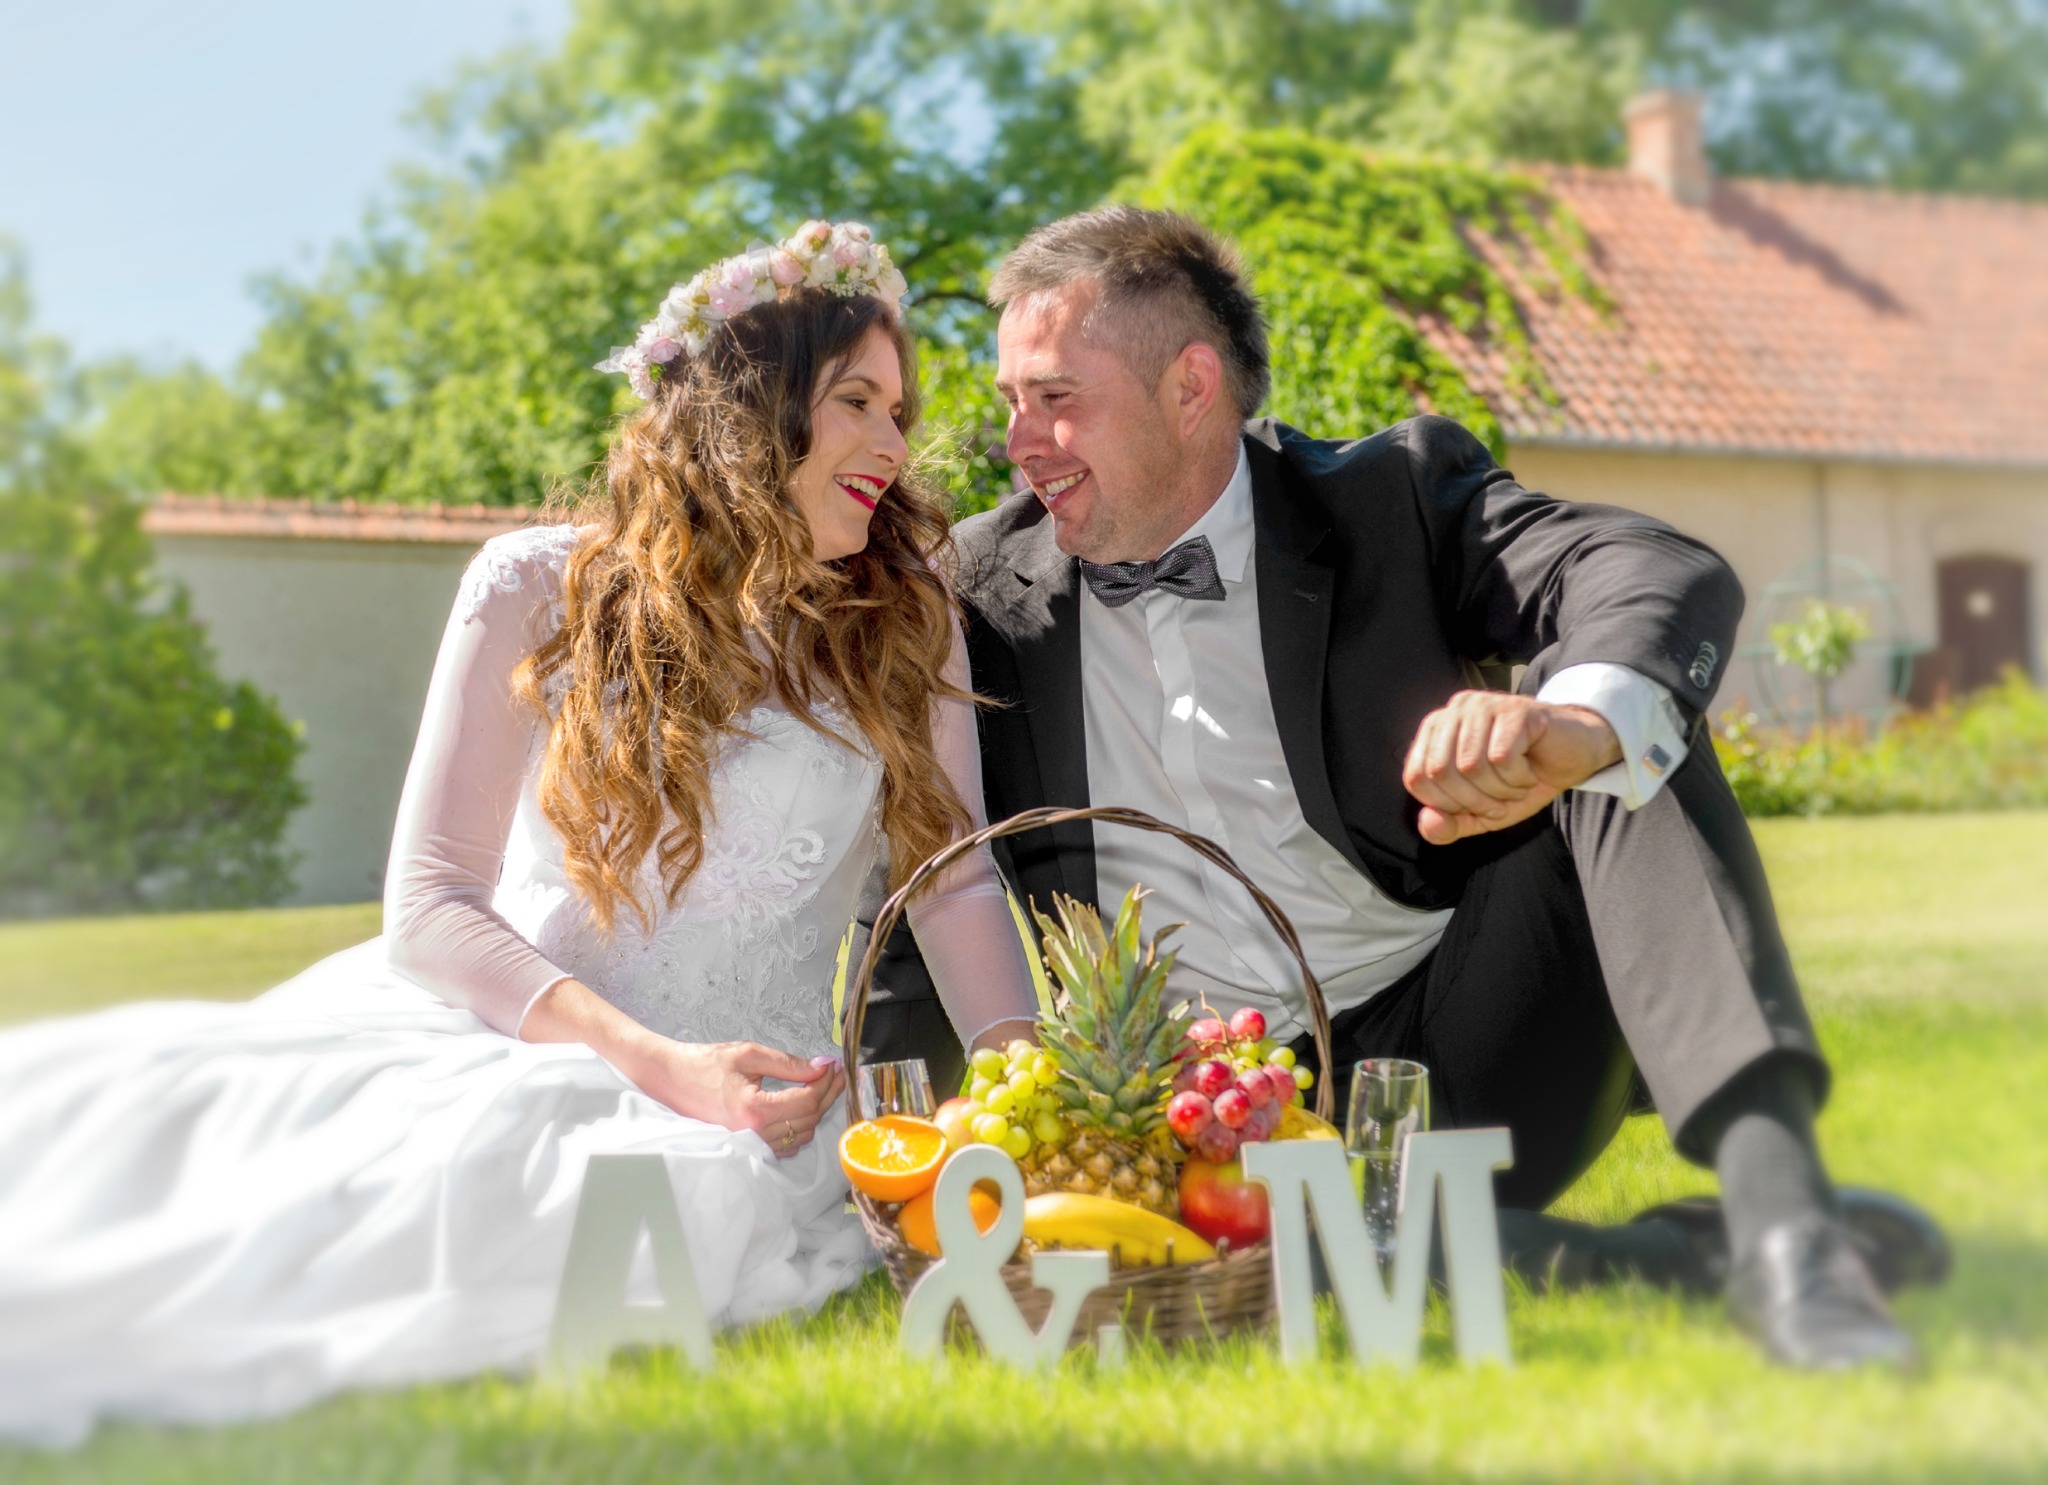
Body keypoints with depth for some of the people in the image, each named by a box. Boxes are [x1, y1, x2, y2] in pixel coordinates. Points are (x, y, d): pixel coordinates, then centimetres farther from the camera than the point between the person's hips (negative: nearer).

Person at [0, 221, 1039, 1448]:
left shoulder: (907, 616, 10)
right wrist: (653, 1060, -18)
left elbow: (954, 881, 7)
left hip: (754, 1095, 1)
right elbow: (430, 905, -2)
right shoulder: (541, 591, 4)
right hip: (513, 1031, -1)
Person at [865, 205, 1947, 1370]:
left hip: (1450, 1051, -1)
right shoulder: (990, 589, 8)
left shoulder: (1393, 501, 1)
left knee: (1641, 722, -19)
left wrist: (1576, 727, -42)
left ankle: (1773, 1194, -37)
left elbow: (1668, 578, -18)